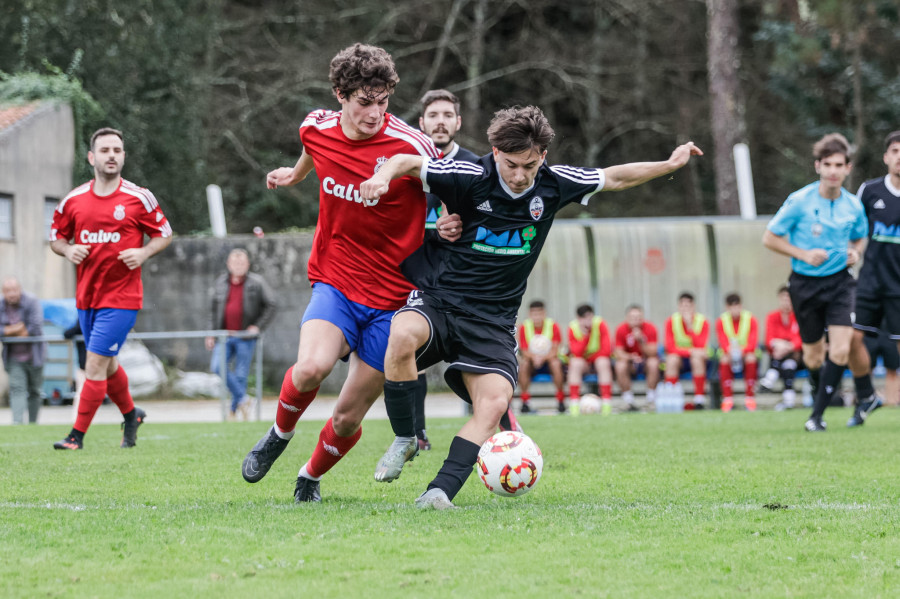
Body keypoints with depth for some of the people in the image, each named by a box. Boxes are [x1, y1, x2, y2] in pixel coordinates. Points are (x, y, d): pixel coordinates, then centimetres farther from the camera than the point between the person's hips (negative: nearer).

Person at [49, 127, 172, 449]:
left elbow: (164, 234, 4)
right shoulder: (73, 200, 4)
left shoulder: (139, 198, -5)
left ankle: (77, 435, -6)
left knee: (96, 364, -11)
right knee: (107, 365, 16)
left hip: (121, 297, -5)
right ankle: (131, 415, 41)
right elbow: (56, 237, 15)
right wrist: (68, 250, -7)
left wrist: (144, 253, -14)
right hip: (86, 296, 5)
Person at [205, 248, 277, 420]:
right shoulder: (220, 283, 9)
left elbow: (271, 306, 2)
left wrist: (258, 326, -8)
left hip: (245, 337, -3)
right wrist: (211, 334, 10)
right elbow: (213, 310, 15)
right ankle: (242, 398, 1)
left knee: (240, 375, -2)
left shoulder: (256, 283, 0)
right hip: (224, 336, 3)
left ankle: (234, 410, 10)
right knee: (217, 367, -14)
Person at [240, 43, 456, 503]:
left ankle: (311, 477, 32)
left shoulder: (410, 145, -16)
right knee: (310, 369, -28)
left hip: (392, 297, -2)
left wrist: (448, 223, -18)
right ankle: (280, 434, 4)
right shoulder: (316, 129, -3)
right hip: (335, 283, 2)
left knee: (348, 417, 0)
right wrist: (297, 173, 42)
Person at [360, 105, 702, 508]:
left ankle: (441, 489, -20)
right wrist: (382, 177, -29)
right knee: (403, 336, -35)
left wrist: (670, 165, 14)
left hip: (493, 319, 3)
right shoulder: (472, 178, -13)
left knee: (495, 403, -21)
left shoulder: (553, 186, 0)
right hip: (438, 297, -3)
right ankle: (405, 439, -13)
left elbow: (614, 177, 15)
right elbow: (408, 163, -8)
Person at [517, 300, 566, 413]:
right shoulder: (524, 327, -7)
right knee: (523, 364, -31)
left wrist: (543, 358, -33)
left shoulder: (553, 325, -10)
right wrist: (533, 357, -33)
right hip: (532, 361, 1)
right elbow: (524, 351, -10)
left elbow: (554, 351, -13)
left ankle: (560, 400, -21)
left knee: (556, 364, -34)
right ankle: (525, 401, -24)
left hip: (549, 359, -1)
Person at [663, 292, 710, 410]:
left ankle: (699, 399, -33)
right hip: (679, 356, 1)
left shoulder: (702, 322, -6)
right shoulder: (671, 322, -4)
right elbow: (670, 348, -11)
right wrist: (690, 351, -24)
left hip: (697, 357, -1)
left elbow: (700, 347, -18)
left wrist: (690, 326, -26)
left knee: (697, 359, -35)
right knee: (672, 359, -33)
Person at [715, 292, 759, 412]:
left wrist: (742, 350, -36)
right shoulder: (721, 321, -3)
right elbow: (723, 343, -15)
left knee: (751, 359, -34)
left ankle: (750, 398, -29)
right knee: (724, 360, -33)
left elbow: (752, 343, -15)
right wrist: (730, 350, -39)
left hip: (747, 353, 0)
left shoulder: (750, 319, -4)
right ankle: (728, 398, -29)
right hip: (729, 354, 0)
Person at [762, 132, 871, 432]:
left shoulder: (853, 206, -2)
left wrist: (855, 252, -3)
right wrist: (804, 254, -14)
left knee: (840, 351, -15)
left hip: (839, 281, 1)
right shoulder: (799, 201, -12)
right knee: (813, 358, 7)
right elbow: (769, 237, -4)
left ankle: (817, 414, -3)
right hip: (805, 284, -1)